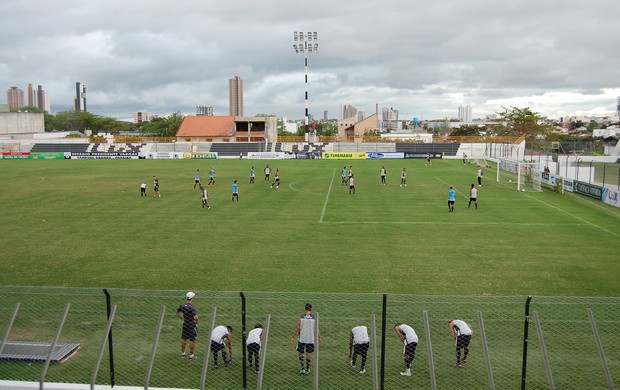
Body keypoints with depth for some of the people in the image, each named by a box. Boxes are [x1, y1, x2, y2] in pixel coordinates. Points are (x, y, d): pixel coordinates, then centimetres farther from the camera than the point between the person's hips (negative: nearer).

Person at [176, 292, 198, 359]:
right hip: (192, 325, -6)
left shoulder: (182, 305, -5)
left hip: (185, 324, 6)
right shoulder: (192, 307, -25)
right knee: (192, 340, 7)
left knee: (184, 339, 20)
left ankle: (182, 353, 35)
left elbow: (177, 313, 12)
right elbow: (196, 317, -34)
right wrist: (196, 322, -14)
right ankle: (191, 355, 16)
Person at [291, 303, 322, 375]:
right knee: (308, 353, 13)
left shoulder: (301, 317, -7)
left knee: (301, 353, 13)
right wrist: (319, 337, 11)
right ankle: (307, 369, 19)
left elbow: (297, 328, -7)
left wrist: (293, 338, 1)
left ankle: (302, 369, 7)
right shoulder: (314, 318, -5)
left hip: (302, 339, -1)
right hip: (311, 339, 1)